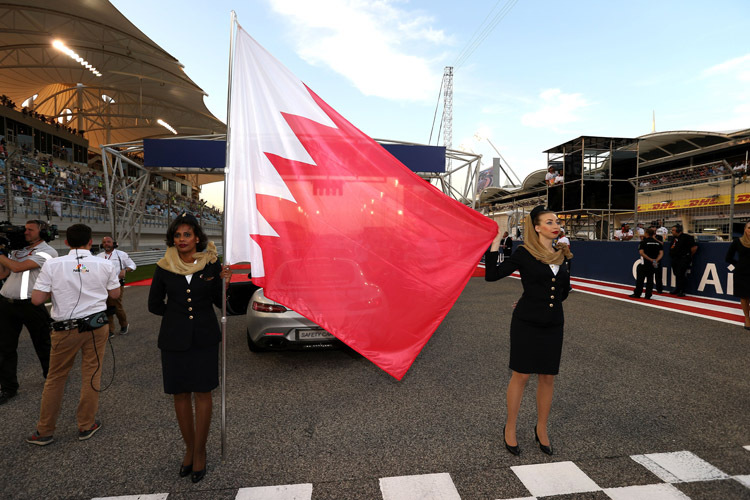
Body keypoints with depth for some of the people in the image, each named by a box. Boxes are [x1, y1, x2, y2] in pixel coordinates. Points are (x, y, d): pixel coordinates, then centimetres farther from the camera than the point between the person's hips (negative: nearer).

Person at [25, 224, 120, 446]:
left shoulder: (52, 265, -9)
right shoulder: (105, 265, -6)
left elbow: (36, 300, -9)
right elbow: (115, 293, 6)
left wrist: (55, 291, 9)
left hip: (65, 329, 0)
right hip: (96, 325, 0)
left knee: (55, 378, 15)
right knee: (91, 376, 11)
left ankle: (44, 431, 27)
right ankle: (86, 426, 23)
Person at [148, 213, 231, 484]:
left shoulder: (211, 263, -3)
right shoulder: (164, 267, -1)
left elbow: (219, 302, 2)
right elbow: (154, 304, 9)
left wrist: (224, 283, -15)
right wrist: (179, 313, 2)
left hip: (204, 337, -1)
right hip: (174, 339, 1)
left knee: (202, 393, 4)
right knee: (180, 394, 11)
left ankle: (200, 451, 20)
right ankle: (189, 448, 29)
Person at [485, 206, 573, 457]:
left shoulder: (562, 254, 8)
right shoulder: (525, 253, -7)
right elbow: (492, 275, -11)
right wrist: (494, 246, -16)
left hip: (553, 324, 5)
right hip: (526, 323, -5)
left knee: (547, 377, 11)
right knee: (520, 375, 3)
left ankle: (541, 429, 30)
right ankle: (510, 428, 21)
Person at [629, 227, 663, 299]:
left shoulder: (643, 242, -6)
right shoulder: (657, 243, 8)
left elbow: (641, 252, -17)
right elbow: (661, 253, -1)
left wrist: (650, 259, -16)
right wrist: (657, 260, -11)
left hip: (645, 263, -4)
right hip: (654, 264, 4)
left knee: (640, 279, 5)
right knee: (650, 279, 10)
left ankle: (637, 294, 9)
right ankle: (648, 295, 10)